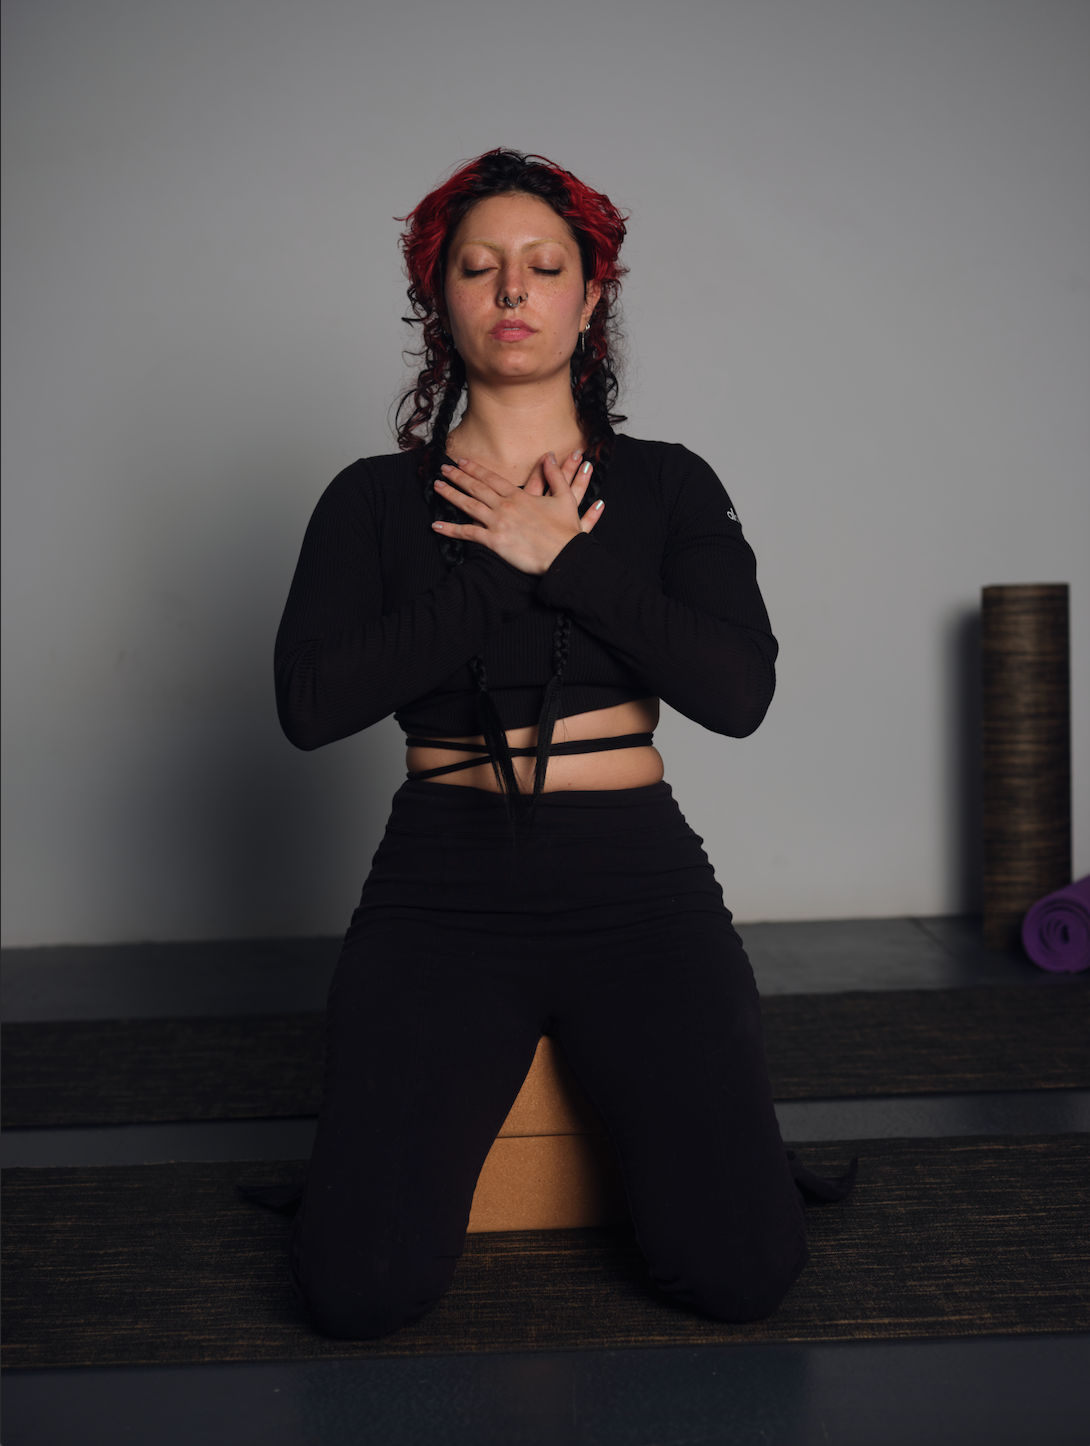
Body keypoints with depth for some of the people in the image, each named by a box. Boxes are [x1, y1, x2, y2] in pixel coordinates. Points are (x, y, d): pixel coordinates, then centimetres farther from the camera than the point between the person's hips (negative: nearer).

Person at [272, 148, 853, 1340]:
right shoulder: (375, 499, 7)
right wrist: (508, 571, -11)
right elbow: (310, 703, -8)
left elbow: (739, 691, -5)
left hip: (637, 883, 1)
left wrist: (562, 561, -10)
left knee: (744, 1272, -14)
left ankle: (631, 1093, 18)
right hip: (443, 888, 0)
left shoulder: (668, 486, 9)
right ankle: (400, 1127, 18)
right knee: (360, 1290, -15)